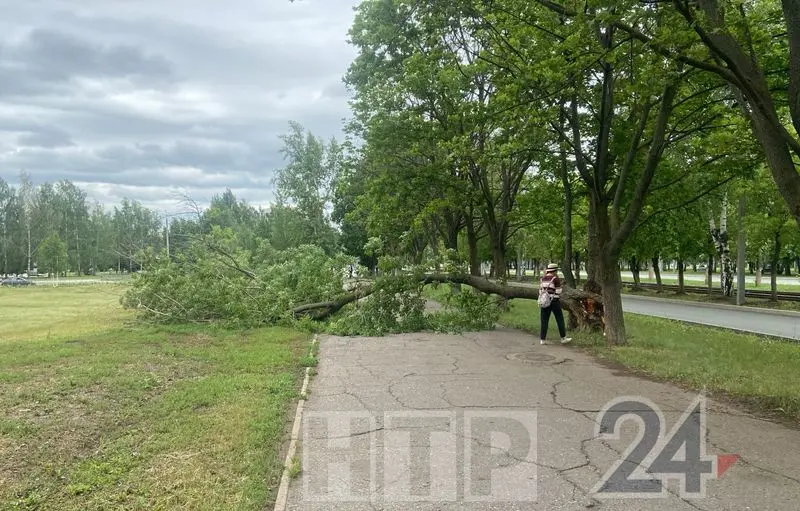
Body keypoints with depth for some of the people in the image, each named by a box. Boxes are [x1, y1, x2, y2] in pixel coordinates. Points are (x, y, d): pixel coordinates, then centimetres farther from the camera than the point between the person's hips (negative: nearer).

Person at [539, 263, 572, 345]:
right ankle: (563, 338, 13)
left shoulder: (542, 279, 6)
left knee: (544, 321, 6)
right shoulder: (556, 279, -10)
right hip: (554, 302, -5)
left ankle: (543, 339, 3)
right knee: (560, 320, 8)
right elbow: (558, 291, -7)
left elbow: (541, 291, 9)